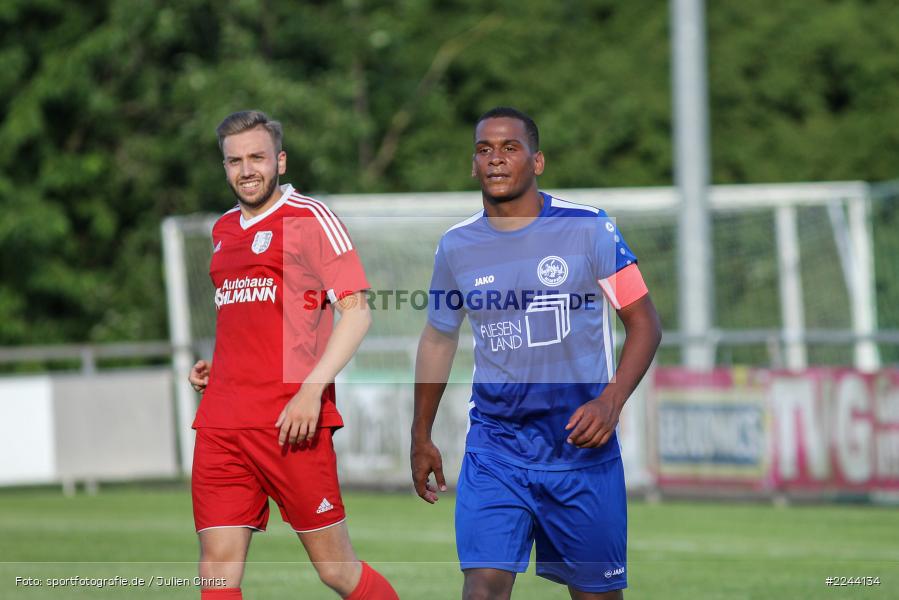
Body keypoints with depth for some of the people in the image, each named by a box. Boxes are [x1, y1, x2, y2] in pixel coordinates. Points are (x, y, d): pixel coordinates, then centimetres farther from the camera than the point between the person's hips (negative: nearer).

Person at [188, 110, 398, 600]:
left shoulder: (310, 219, -2)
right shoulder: (223, 229, 19)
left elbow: (356, 312, -8)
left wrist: (311, 389, -19)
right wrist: (214, 367, 14)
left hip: (291, 423, -6)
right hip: (221, 423, 6)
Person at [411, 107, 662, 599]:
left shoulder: (589, 230, -5)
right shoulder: (456, 246, 5)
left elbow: (644, 324, -2)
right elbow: (438, 338, 19)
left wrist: (610, 402, -17)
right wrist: (421, 436, 22)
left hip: (580, 444, -1)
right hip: (494, 444, 2)